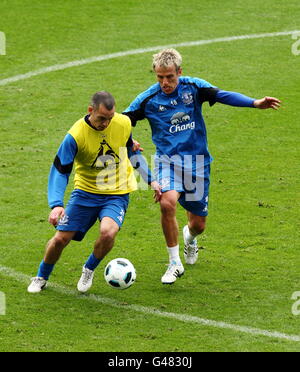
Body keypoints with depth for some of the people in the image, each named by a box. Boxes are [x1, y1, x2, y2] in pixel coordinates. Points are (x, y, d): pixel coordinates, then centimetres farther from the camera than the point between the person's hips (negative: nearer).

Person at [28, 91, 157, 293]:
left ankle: (89, 270, 4)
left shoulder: (124, 123, -9)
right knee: (61, 238, -4)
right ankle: (41, 278, 28)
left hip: (117, 193, 0)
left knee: (108, 232, -27)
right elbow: (60, 171, -15)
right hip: (86, 191, 0)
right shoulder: (75, 136, -20)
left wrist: (150, 179, 15)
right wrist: (57, 205, -29)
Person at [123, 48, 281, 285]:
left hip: (197, 161, 1)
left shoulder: (193, 87, -5)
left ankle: (189, 237, 50)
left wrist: (255, 103, -30)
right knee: (167, 202, -31)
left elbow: (223, 96, -16)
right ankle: (175, 264, -15)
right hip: (168, 160, -1)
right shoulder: (148, 99, -5)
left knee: (199, 224, 7)